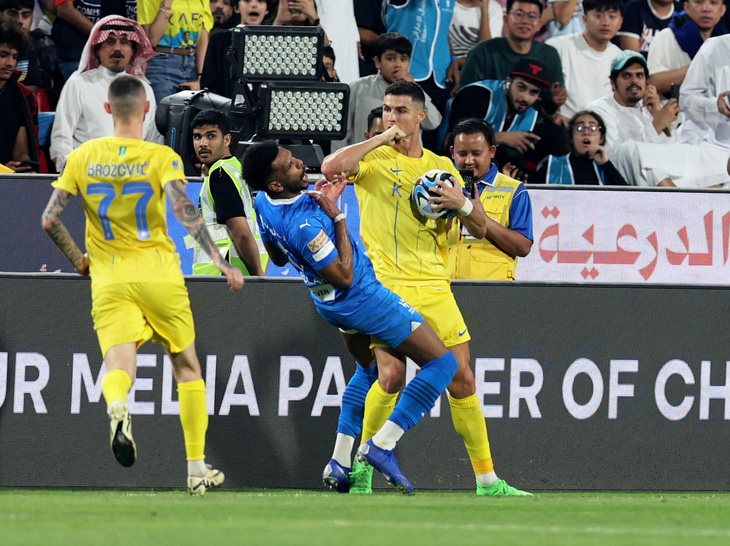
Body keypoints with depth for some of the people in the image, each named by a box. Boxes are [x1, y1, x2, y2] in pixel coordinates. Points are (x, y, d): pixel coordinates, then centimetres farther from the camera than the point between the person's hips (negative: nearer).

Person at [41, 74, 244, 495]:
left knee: (119, 366, -9)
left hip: (109, 281, 1)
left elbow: (50, 220, 2)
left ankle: (117, 407, -47)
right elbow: (184, 210, -21)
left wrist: (78, 259, 17)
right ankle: (197, 469, 18)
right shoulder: (162, 158, -5)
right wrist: (220, 261, -20)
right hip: (159, 276, -1)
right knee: (187, 366, 16)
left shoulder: (83, 158, 3)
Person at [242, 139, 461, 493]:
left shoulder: (264, 204, -7)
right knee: (442, 363, -3)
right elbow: (344, 277, -25)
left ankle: (341, 460, 23)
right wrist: (338, 219, -22)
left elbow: (277, 257, 12)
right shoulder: (305, 226, -35)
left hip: (329, 303, 9)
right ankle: (381, 445, -8)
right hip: (362, 299, -9)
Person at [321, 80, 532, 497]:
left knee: (461, 379, 1)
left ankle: (487, 479, 7)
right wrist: (382, 138, -10)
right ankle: (363, 465, 1)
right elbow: (331, 168, -18)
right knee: (392, 375, -18)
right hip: (386, 284, -4)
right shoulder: (374, 158, 4)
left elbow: (481, 229, 16)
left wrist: (462, 203, -6)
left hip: (434, 286, 4)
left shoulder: (442, 166, 15)